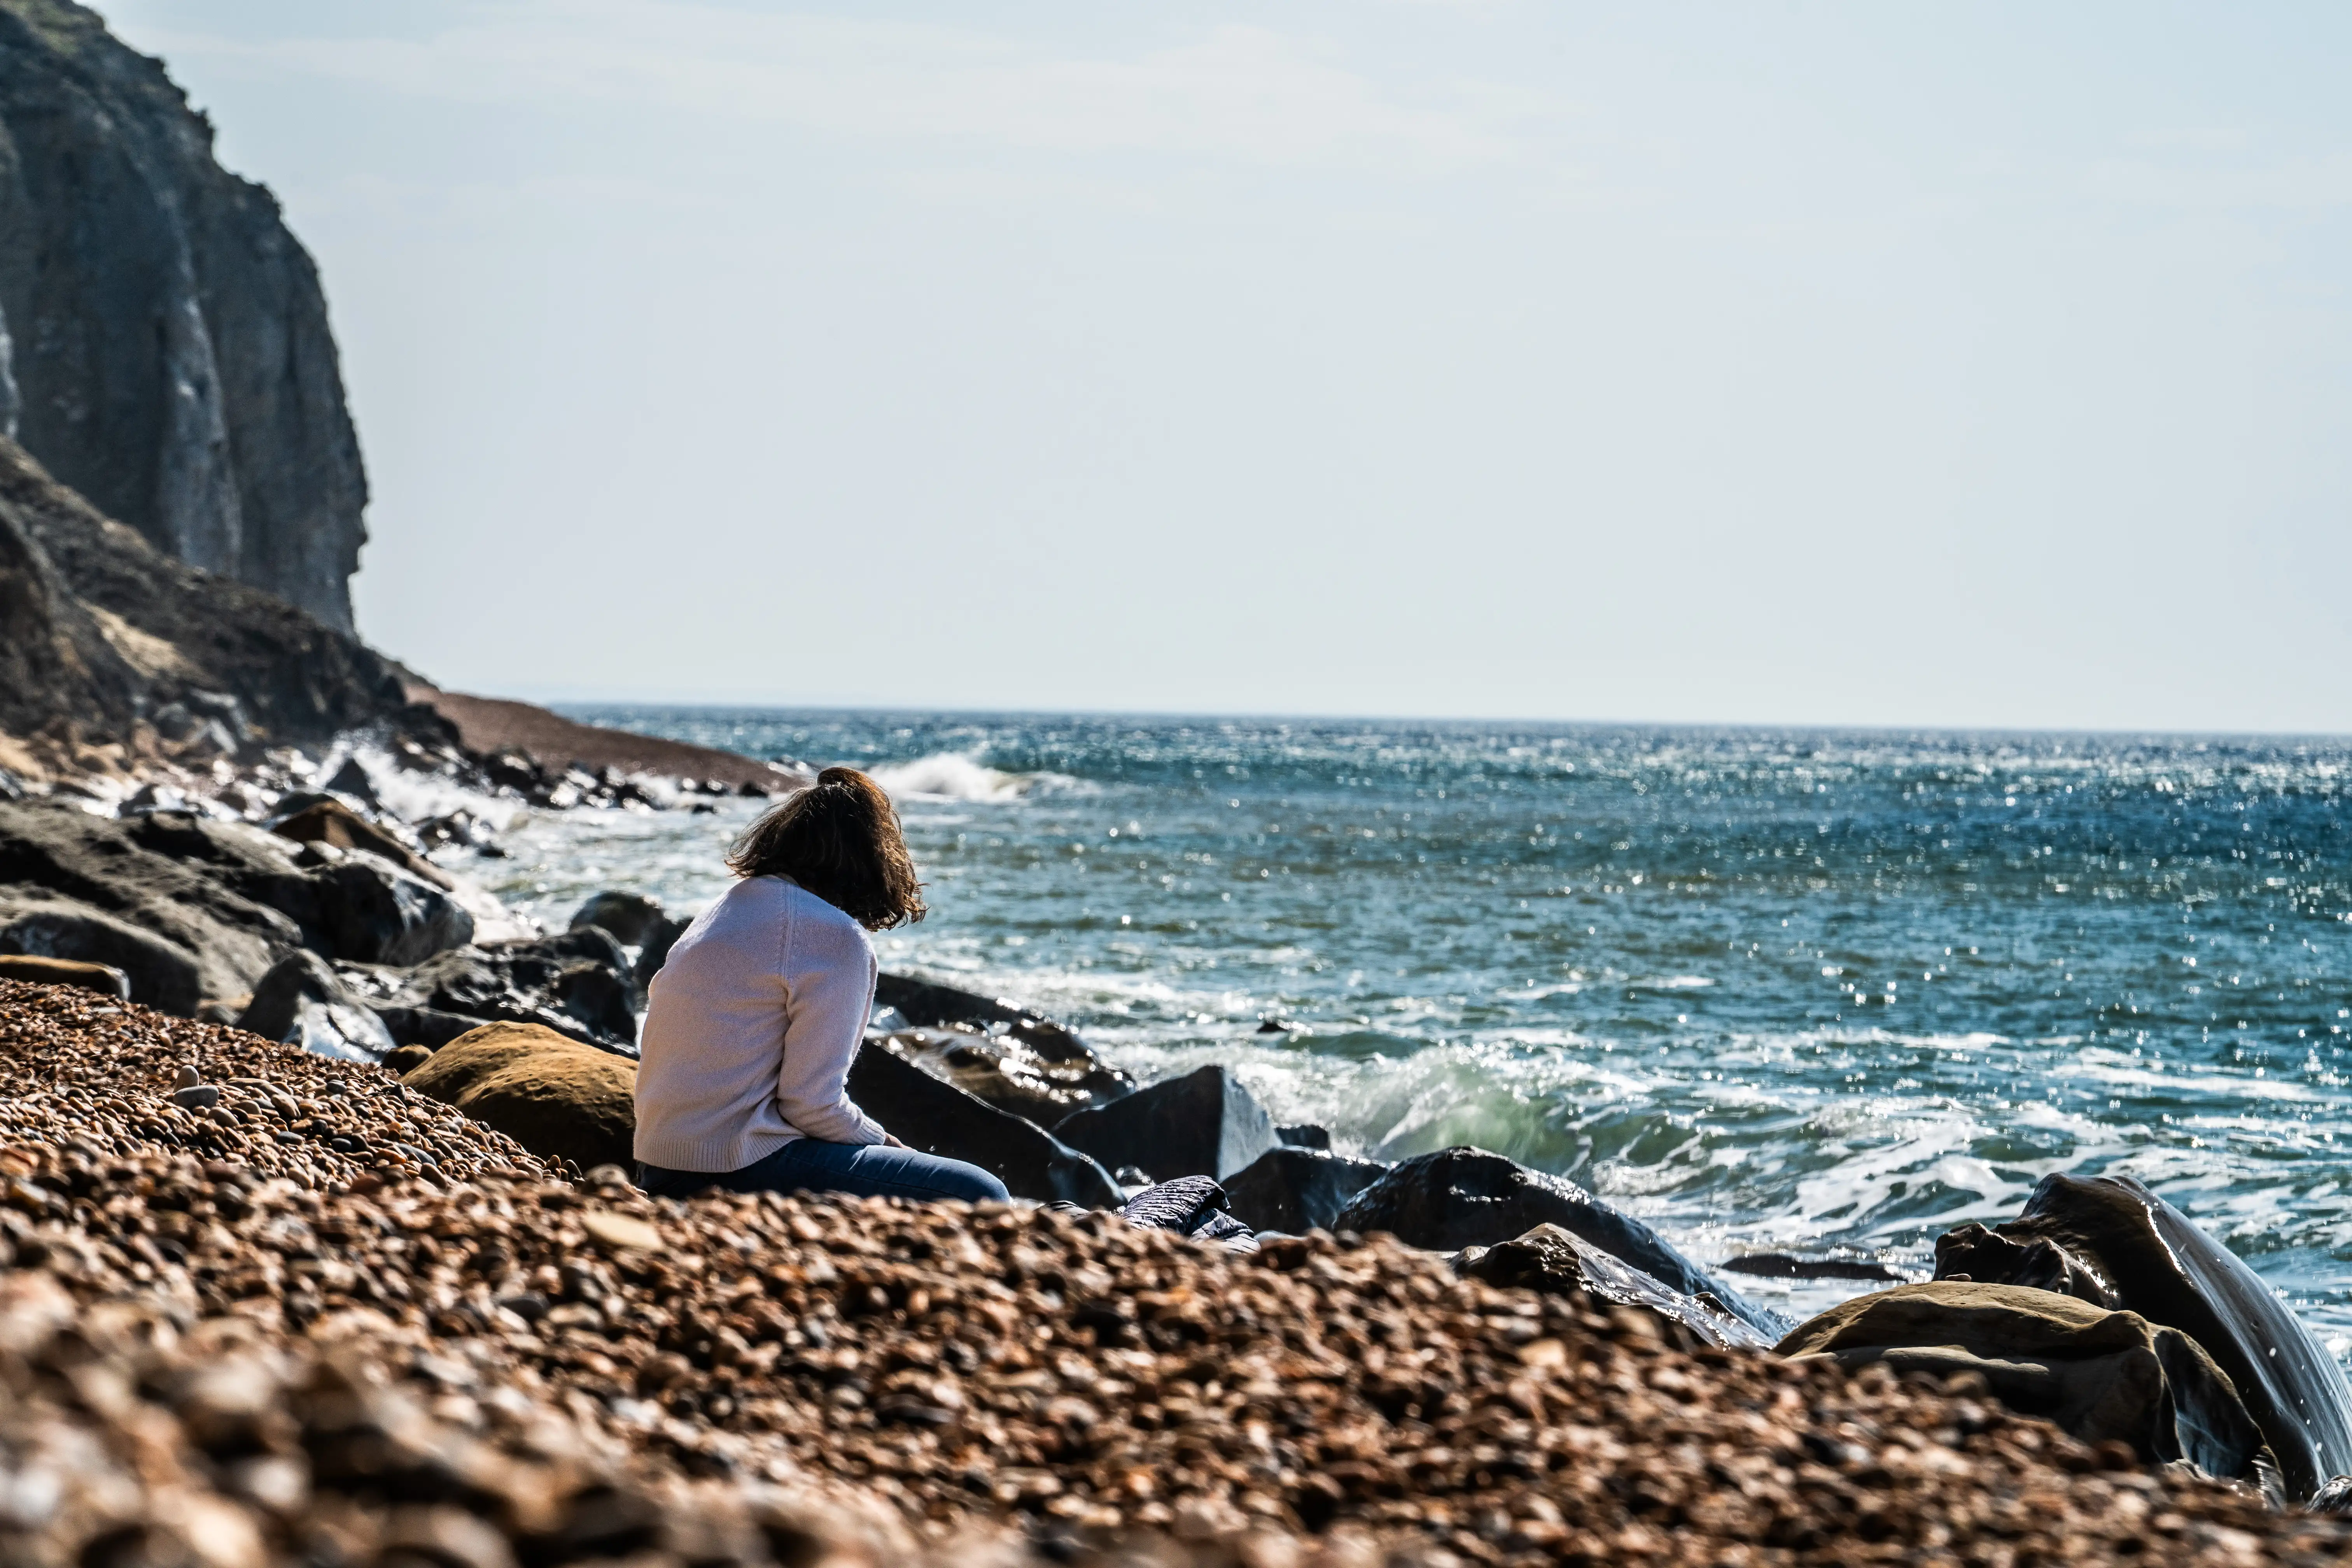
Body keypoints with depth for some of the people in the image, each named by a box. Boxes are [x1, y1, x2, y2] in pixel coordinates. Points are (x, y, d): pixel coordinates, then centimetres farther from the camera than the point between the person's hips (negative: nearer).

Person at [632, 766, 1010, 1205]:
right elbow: (813, 1103, -14)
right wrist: (885, 1144, 4)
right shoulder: (836, 938, -10)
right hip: (739, 1177, -9)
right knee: (980, 1199, -9)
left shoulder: (722, 911, 16)